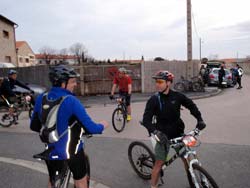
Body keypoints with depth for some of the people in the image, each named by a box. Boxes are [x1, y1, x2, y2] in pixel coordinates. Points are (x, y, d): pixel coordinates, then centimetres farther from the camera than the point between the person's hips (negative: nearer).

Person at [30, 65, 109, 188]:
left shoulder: (41, 98, -5)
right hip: (71, 151, -5)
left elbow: (34, 126, 6)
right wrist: (102, 125, -1)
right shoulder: (71, 101, -22)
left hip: (51, 152, 5)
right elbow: (91, 128, -21)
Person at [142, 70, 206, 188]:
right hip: (163, 135, -2)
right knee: (159, 163, -1)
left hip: (178, 133, 3)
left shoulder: (177, 96, -8)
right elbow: (146, 119, -19)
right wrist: (156, 132, -35)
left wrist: (199, 119, -7)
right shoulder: (154, 100, -14)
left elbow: (191, 105, 6)